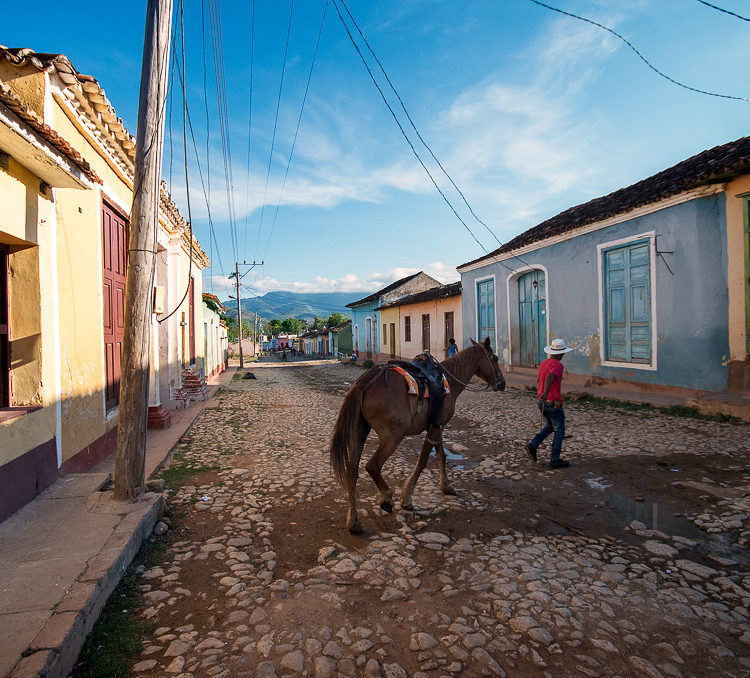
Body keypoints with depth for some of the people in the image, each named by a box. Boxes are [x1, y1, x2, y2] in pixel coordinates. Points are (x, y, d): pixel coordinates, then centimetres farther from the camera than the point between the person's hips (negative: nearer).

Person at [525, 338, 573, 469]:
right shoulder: (558, 365, -18)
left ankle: (532, 445, 6)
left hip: (541, 402, 8)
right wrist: (545, 393, -53)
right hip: (554, 404, -8)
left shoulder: (543, 363, 8)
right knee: (559, 431, 8)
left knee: (549, 427, 23)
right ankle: (555, 460, 13)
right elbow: (550, 377, -39)